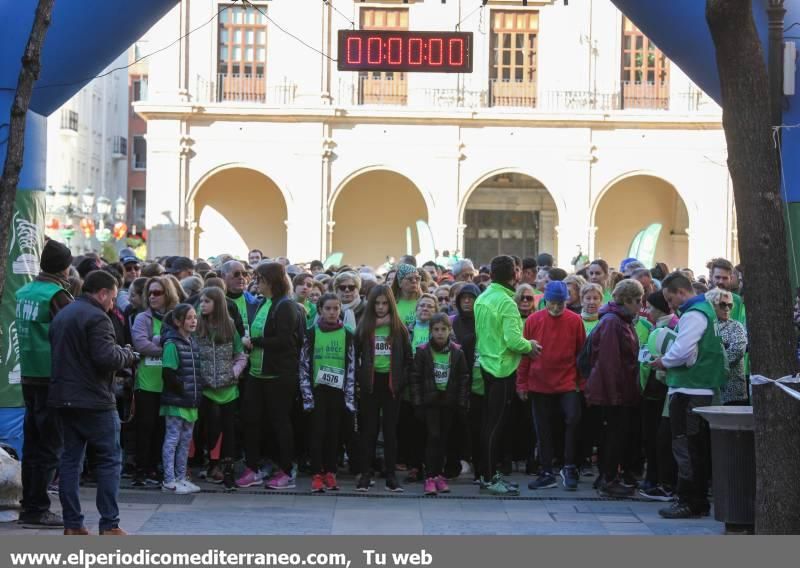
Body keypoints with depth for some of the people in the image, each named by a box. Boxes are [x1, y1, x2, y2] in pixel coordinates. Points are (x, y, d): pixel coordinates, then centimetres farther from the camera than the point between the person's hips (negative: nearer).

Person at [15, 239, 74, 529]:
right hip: (52, 378, -7)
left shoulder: (24, 293, 8)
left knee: (33, 443, 14)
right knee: (50, 447, -2)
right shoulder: (57, 295, -14)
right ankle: (37, 509, -1)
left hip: (29, 376, 8)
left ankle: (28, 505, 21)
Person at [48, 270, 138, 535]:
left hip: (64, 397, 8)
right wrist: (127, 355, -3)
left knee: (70, 459, 10)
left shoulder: (62, 315, 15)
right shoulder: (96, 318, -14)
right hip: (94, 400, -8)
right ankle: (109, 525, -2)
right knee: (110, 460, 0)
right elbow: (106, 357, -24)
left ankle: (72, 525, 10)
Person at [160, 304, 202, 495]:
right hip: (176, 401, -8)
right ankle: (169, 481, 1)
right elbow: (168, 374, -17)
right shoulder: (172, 344, -13)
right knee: (172, 440, -3)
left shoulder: (193, 342, 11)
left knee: (186, 440, 13)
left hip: (191, 402, 8)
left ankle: (181, 477, 21)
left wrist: (197, 392, 8)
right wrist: (183, 389, -14)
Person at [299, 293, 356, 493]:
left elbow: (351, 366, 6)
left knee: (334, 433, 5)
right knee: (318, 432, -3)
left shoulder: (347, 335, 5)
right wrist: (307, 394, -5)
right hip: (317, 390, -1)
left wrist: (350, 396, 0)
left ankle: (330, 473, 12)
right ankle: (317, 475, -1)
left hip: (338, 391, 1)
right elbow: (304, 364, 2)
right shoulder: (311, 334, 2)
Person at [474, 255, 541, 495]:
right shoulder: (506, 302, -18)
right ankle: (489, 478, 1)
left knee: (490, 421, 15)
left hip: (487, 365, 8)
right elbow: (513, 340, -24)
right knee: (496, 424, -3)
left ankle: (488, 473, 21)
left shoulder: (482, 299, 7)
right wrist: (530, 346, -4)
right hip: (503, 368, -8)